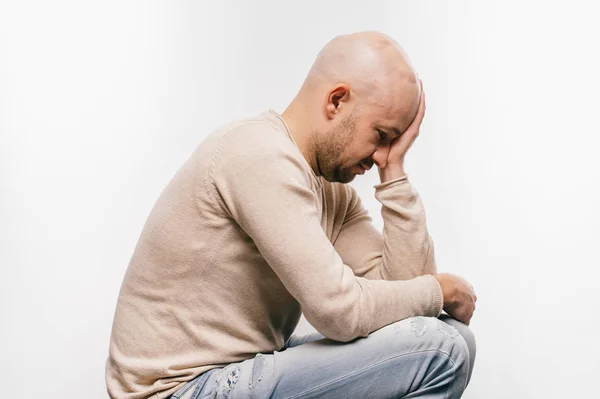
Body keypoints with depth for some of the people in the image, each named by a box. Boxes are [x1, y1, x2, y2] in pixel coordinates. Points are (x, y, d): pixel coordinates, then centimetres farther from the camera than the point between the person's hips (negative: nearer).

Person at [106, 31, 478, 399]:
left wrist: (394, 172, -1)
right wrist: (440, 288, -8)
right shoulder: (261, 154, -21)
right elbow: (342, 310, -24)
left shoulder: (332, 186, 7)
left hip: (241, 369, 9)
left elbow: (406, 281, 2)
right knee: (441, 349, -17)